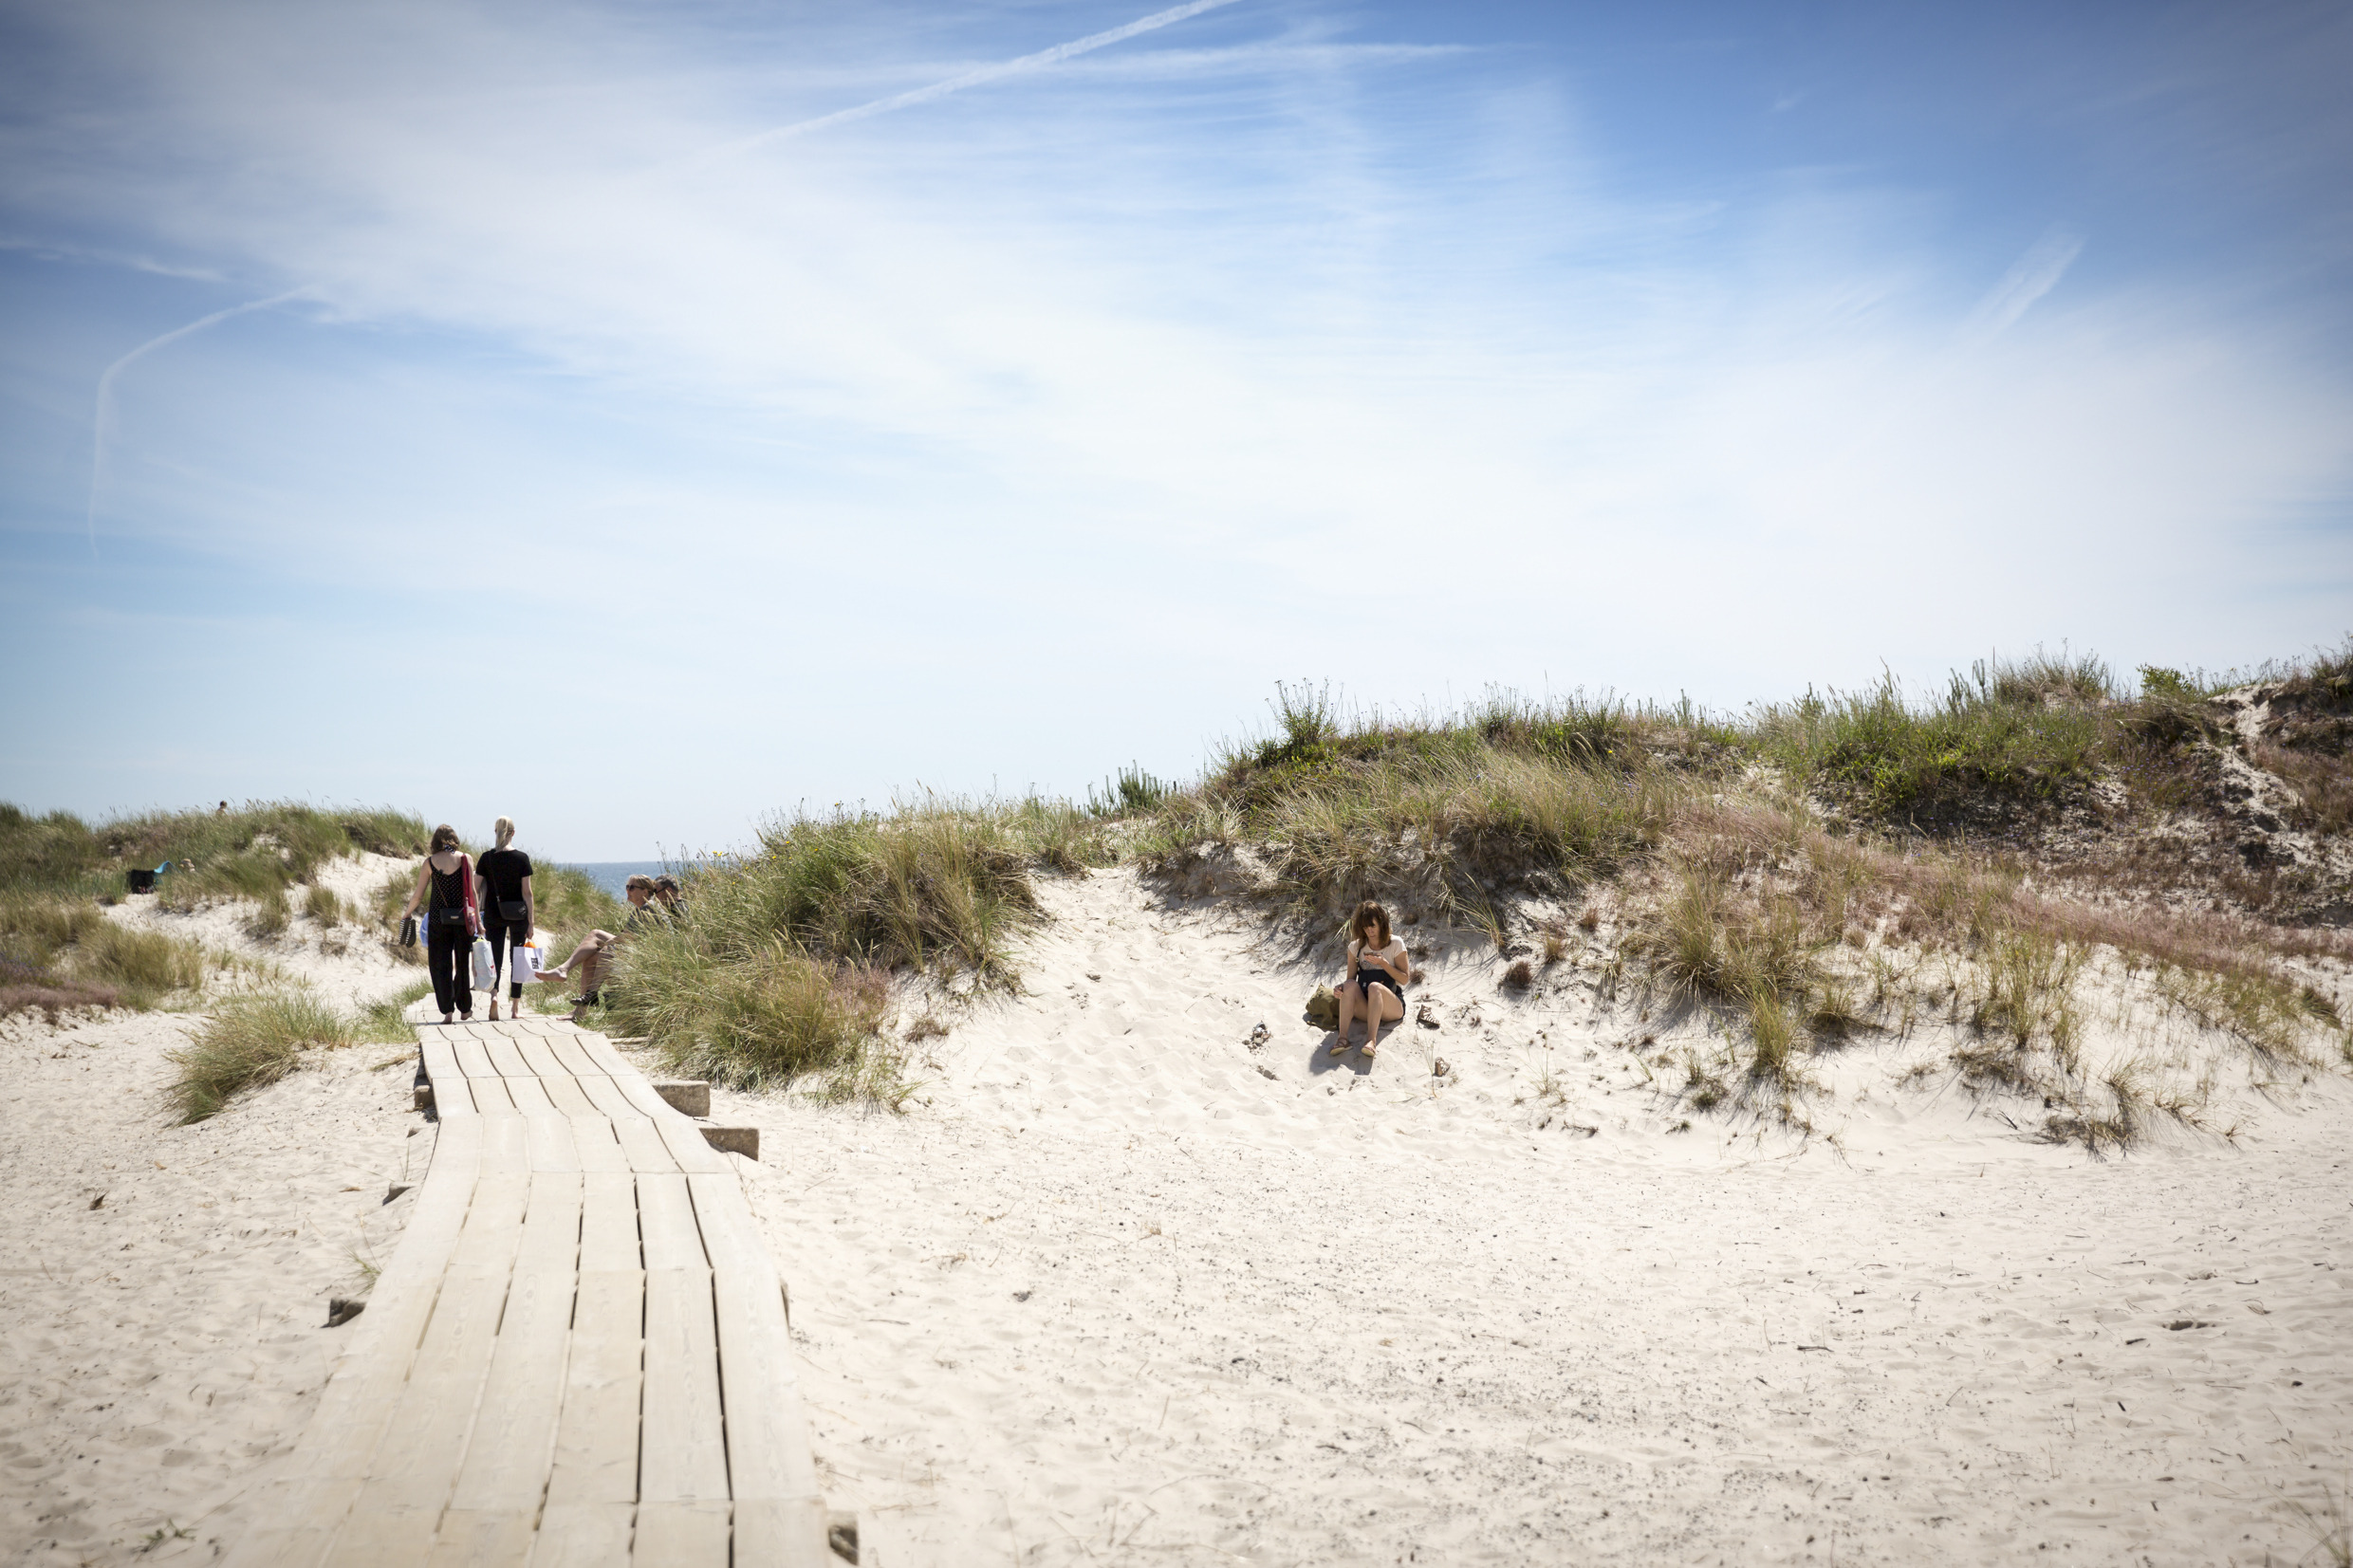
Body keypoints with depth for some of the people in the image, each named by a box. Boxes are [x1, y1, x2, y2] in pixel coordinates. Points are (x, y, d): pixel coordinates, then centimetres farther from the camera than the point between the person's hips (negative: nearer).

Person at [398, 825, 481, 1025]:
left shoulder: (430, 862, -1)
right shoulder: (465, 859, -2)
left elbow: (418, 894, 2)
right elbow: (472, 891, -4)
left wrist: (407, 913, 19)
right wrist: (478, 919, 1)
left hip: (438, 919, 0)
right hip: (462, 918, 0)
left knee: (440, 965, 6)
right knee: (463, 964, 12)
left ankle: (448, 1012, -1)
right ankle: (465, 1009, 21)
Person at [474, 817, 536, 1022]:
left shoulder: (486, 858, -2)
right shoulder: (521, 858, -6)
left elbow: (477, 891, -2)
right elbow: (527, 893, -6)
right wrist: (531, 921, -2)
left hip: (494, 915, 1)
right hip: (518, 915, -1)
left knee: (495, 958, 6)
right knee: (517, 958, 8)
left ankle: (494, 994, -20)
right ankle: (516, 1006, 12)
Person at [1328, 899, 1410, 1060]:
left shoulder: (1395, 944, 3)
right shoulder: (1356, 947, 10)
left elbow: (1405, 979, -1)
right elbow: (1350, 978, 6)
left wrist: (1383, 963, -13)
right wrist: (1340, 989, -16)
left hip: (1392, 1008, -2)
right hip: (1364, 1008, 3)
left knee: (1374, 986, -35)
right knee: (1350, 985, -29)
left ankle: (1372, 1040, -52)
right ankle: (1343, 1038, -44)